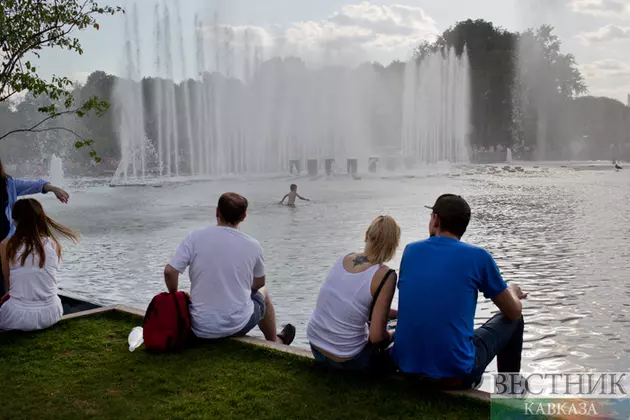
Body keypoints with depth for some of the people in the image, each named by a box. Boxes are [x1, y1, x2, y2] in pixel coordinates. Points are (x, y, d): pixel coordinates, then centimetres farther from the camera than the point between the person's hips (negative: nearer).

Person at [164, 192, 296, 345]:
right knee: (263, 293, 30)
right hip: (237, 326, -1)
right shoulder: (253, 245, -8)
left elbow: (169, 272, -12)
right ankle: (275, 342, 52)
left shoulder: (195, 238, -9)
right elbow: (259, 283, 7)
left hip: (200, 329, 1)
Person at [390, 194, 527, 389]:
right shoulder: (478, 257, -6)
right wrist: (512, 291, 29)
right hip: (454, 372, -4)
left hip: (406, 365, 5)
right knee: (513, 321, 21)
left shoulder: (411, 251, 5)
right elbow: (514, 312, 5)